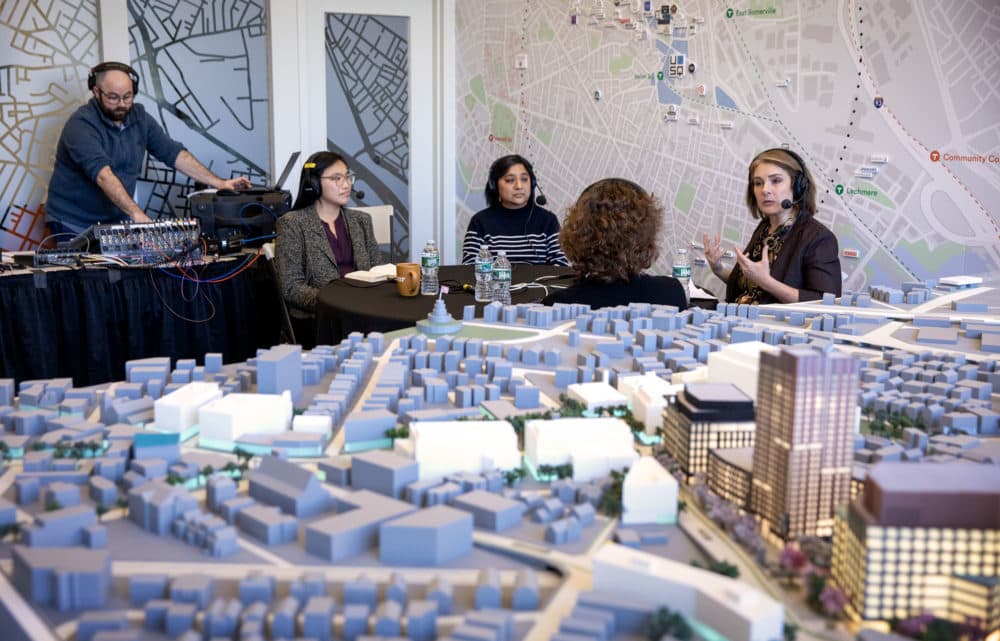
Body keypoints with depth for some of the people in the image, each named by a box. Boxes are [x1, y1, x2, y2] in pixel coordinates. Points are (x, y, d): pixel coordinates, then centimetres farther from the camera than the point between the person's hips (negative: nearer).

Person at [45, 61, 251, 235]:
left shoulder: (139, 118, 2)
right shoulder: (81, 124, -17)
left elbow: (173, 153, 3)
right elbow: (102, 174, -30)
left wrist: (219, 183, -6)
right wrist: (136, 213, -41)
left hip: (116, 220, 5)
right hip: (73, 224, -5)